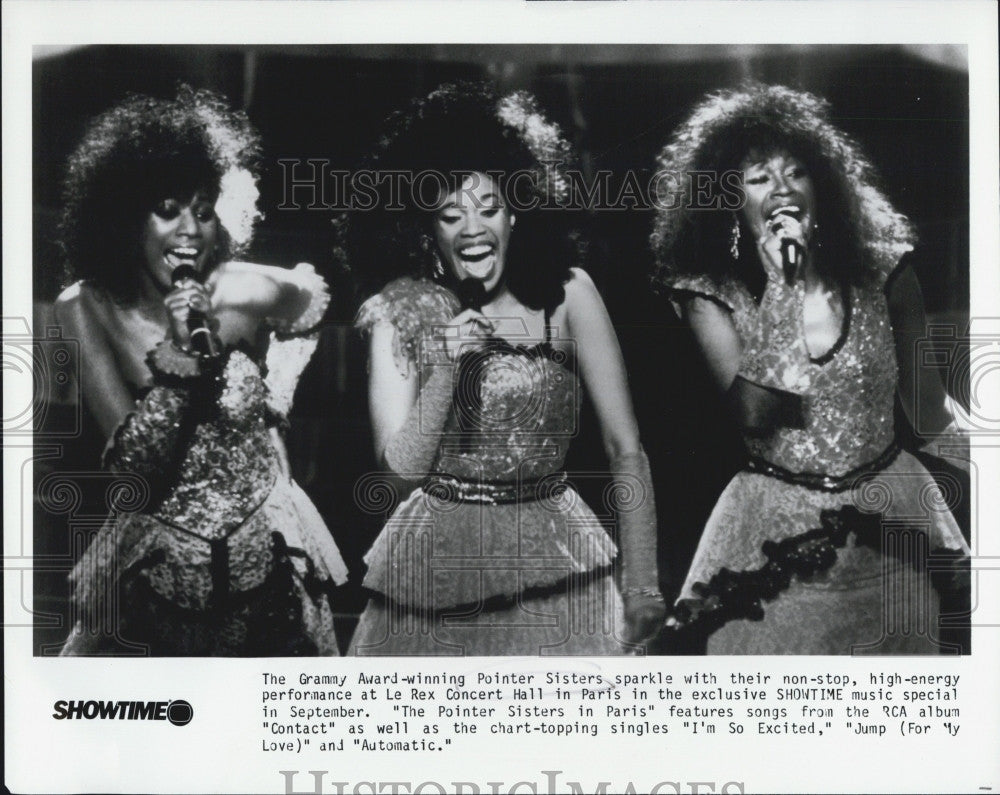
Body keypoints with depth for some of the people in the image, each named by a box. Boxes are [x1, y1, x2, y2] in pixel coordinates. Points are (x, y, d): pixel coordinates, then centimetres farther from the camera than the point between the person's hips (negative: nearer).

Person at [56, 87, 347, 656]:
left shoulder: (247, 294, -13)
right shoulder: (88, 308, -13)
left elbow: (311, 298, 13)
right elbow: (135, 464, -18)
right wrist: (181, 355, -28)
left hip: (266, 553, 1)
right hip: (156, 561, -1)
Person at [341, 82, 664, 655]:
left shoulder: (566, 294, -6)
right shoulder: (399, 312, -2)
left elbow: (627, 447, -5)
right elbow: (404, 464, -6)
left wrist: (643, 586, -10)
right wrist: (447, 368, -20)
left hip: (554, 562, -1)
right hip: (435, 572, 1)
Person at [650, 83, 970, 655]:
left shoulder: (882, 271, 0)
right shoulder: (711, 293, -3)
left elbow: (929, 404, 7)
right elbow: (754, 413, -18)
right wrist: (778, 283, -17)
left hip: (892, 525, 2)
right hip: (777, 540, -2)